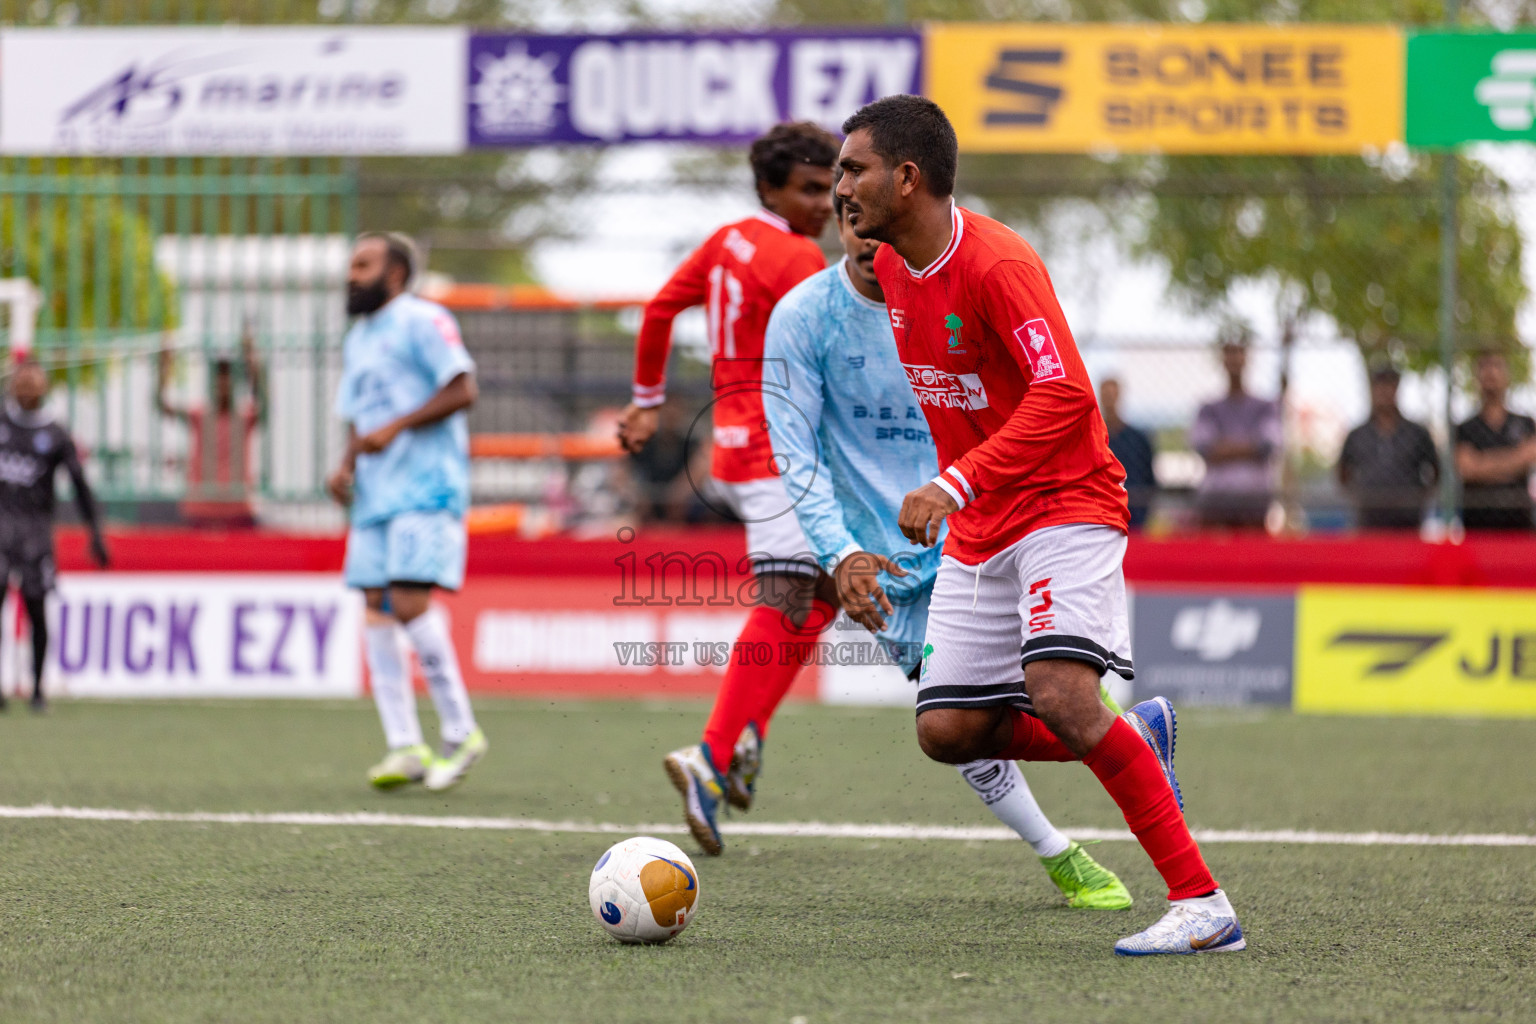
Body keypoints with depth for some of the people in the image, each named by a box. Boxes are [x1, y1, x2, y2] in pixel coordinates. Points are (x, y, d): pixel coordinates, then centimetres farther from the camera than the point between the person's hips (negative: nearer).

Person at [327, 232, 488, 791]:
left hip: (426, 488, -8)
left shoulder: (422, 321, -5)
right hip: (375, 493, 8)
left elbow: (462, 389, -14)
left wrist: (395, 428, -19)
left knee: (410, 600, -18)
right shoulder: (357, 339, 21)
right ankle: (404, 747, 2)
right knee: (377, 609, 0)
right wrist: (347, 465, 8)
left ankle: (461, 733, -6)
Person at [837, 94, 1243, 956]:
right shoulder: (890, 268, 7)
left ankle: (1203, 905, -21)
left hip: (1066, 505, -8)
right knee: (948, 730, -1)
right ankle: (1136, 735, 21)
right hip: (979, 530, 9)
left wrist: (955, 485, -33)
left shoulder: (997, 264, -20)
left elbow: (1065, 396, -29)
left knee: (1059, 694, -27)